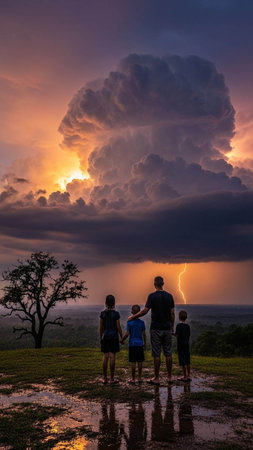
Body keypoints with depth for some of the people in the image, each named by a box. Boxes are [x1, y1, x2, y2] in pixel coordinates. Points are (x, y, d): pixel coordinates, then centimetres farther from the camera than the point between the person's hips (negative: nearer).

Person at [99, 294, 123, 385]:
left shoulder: (102, 313, -2)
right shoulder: (116, 314, -9)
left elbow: (100, 327, 2)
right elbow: (118, 327, -7)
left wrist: (100, 337, 13)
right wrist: (122, 337, 4)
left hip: (105, 337, 2)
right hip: (114, 337, -2)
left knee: (105, 357, 9)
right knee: (112, 357, 1)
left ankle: (105, 378, 13)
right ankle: (112, 379, 5)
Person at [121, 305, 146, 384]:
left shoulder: (129, 322, -8)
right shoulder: (142, 322, -1)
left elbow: (127, 334, -11)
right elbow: (144, 334, 0)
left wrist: (122, 340, 5)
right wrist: (144, 343, 12)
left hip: (132, 344, -2)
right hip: (140, 344, 2)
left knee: (133, 362, 1)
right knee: (140, 361, 8)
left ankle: (133, 379, 6)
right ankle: (139, 378, 13)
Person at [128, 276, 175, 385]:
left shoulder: (152, 296, -10)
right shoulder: (169, 296, 3)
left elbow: (145, 311, -13)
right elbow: (172, 313, 4)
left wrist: (133, 317, 0)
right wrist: (172, 325, 16)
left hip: (156, 329, -4)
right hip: (167, 328, 4)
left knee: (156, 354, 2)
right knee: (168, 353, 10)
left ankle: (156, 378, 7)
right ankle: (169, 377, 16)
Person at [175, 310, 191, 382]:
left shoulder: (179, 325, -12)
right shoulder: (187, 326, 7)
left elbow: (177, 335, -17)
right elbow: (189, 335, 12)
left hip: (181, 344, -6)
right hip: (187, 344, 7)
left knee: (183, 362, -3)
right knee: (187, 361, 11)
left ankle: (185, 377, -1)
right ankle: (188, 376, 17)